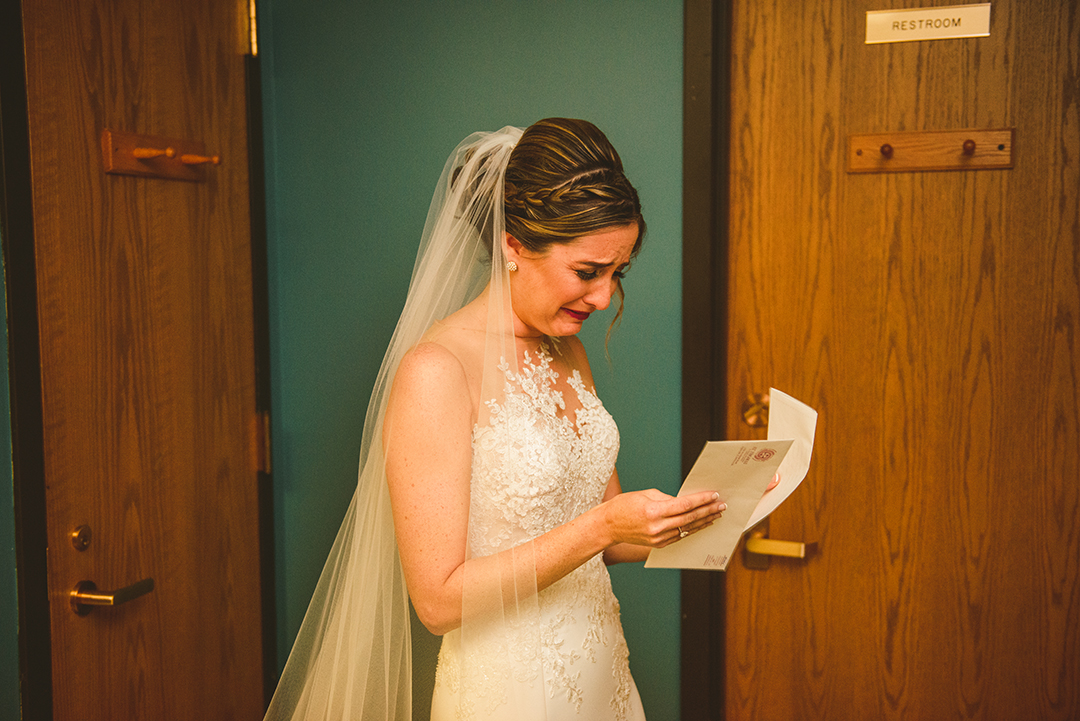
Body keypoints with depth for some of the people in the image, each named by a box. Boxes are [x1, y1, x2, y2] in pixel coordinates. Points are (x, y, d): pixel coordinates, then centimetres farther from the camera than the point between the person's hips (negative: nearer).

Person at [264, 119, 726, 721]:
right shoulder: (435, 371, -21)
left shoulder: (569, 354, 3)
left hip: (603, 672, 7)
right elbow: (439, 599, -22)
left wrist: (668, 528, -8)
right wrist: (602, 526, -26)